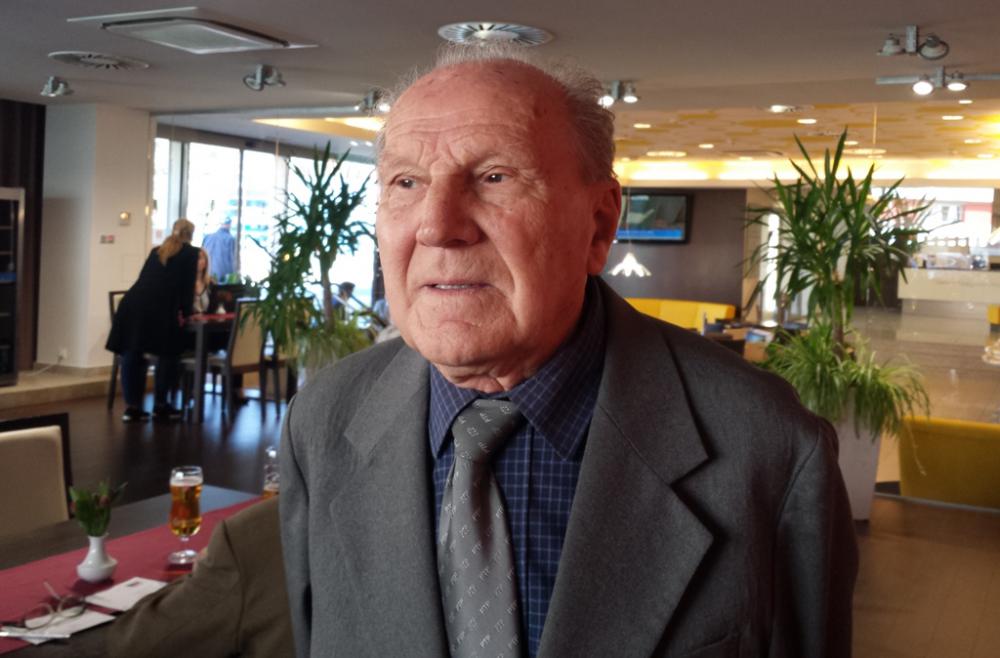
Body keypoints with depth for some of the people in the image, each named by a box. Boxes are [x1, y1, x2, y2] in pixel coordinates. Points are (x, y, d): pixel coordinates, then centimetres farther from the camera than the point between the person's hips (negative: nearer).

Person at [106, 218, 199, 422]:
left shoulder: (157, 250, 29)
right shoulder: (190, 252, 14)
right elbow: (187, 285, 8)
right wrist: (185, 312, 19)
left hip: (133, 303, 5)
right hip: (159, 308, -5)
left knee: (132, 354, 9)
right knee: (168, 354, 8)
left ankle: (132, 407, 10)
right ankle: (160, 406, 11)